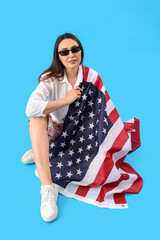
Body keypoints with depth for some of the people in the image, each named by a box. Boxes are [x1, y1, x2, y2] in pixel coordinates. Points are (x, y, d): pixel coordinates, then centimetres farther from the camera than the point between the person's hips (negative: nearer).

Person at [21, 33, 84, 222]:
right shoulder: (51, 78, -14)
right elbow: (31, 109, -32)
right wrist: (66, 100, -26)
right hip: (55, 128, -1)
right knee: (37, 118, -32)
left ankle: (41, 154, -3)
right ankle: (48, 188, -41)